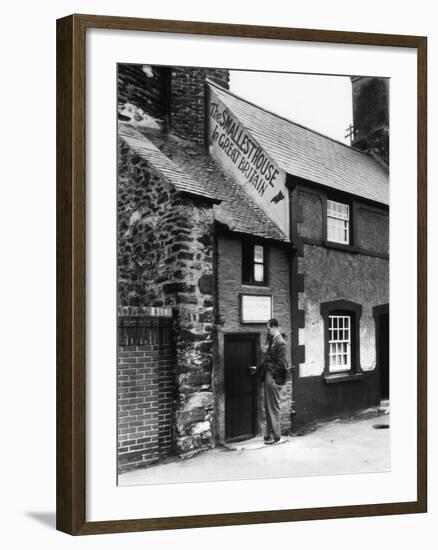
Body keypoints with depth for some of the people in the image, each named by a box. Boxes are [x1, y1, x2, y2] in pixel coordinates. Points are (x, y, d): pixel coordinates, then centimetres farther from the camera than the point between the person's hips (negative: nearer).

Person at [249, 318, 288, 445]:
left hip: (274, 379, -9)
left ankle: (275, 436, 5)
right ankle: (270, 434, 21)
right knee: (268, 407, 13)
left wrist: (273, 374, -14)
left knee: (273, 407, -2)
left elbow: (282, 363, -20)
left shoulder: (280, 342, -17)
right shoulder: (272, 340, 13)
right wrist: (257, 369, 25)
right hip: (268, 377, 9)